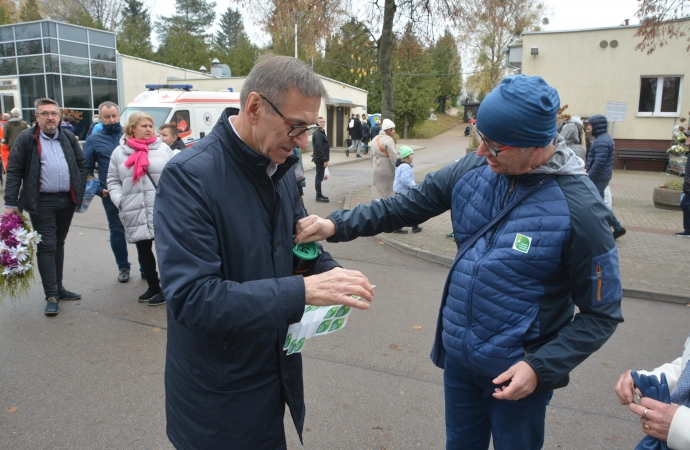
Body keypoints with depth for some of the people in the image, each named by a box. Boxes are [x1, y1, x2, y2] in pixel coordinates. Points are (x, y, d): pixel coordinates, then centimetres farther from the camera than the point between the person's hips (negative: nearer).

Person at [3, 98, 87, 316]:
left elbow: (81, 163, 14)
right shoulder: (26, 139, -4)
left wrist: (81, 189, 4)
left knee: (59, 244, 15)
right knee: (46, 246, -3)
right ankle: (51, 295, 3)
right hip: (42, 202, -4)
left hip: (67, 200, 4)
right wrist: (11, 203, -10)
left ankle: (58, 287, 26)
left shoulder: (69, 138, 8)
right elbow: (14, 171, -6)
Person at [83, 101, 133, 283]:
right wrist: (98, 190, -4)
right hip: (110, 194, 1)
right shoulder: (93, 140, 4)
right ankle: (123, 267, 25)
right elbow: (87, 169, 7)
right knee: (116, 230, 11)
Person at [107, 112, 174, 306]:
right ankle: (153, 286, 28)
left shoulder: (163, 149, 3)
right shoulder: (119, 152, 8)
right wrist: (120, 201, -3)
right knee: (143, 251, 12)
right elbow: (113, 181, 11)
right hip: (136, 213, 3)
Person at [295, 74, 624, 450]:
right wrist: (336, 225, -12)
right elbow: (405, 206, -2)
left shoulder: (579, 209, -21)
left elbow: (601, 313, -13)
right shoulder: (473, 170, -8)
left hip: (516, 375, -4)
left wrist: (541, 367, -21)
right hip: (457, 356, 5)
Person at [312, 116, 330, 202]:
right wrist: (325, 159, -22)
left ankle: (319, 194, 23)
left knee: (319, 176, 15)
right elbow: (319, 148, -21)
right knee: (319, 177, -4)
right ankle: (319, 196, 1)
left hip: (321, 158, 10)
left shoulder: (322, 132, 16)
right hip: (320, 158, -10)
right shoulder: (317, 134, -15)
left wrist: (326, 159, 14)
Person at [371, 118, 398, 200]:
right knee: (388, 193, 2)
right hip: (387, 170, -7)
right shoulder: (388, 140, -15)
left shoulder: (375, 139, 10)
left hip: (376, 171, 7)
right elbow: (394, 157, -20)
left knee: (378, 192, 11)